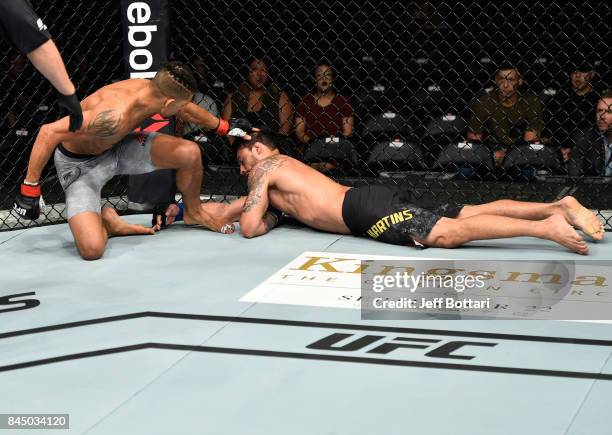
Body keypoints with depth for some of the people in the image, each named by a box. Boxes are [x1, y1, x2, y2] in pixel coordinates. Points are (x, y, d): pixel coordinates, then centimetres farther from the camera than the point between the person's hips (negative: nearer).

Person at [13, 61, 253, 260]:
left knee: (189, 153, -12)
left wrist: (224, 126, 21)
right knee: (92, 249, -26)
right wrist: (30, 189, -32)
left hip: (116, 147, 7)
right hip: (80, 164, -6)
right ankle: (106, 223, 11)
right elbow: (49, 133, -36)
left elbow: (188, 111, 10)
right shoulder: (114, 116, -39)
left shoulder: (150, 89, -15)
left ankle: (194, 212, 18)